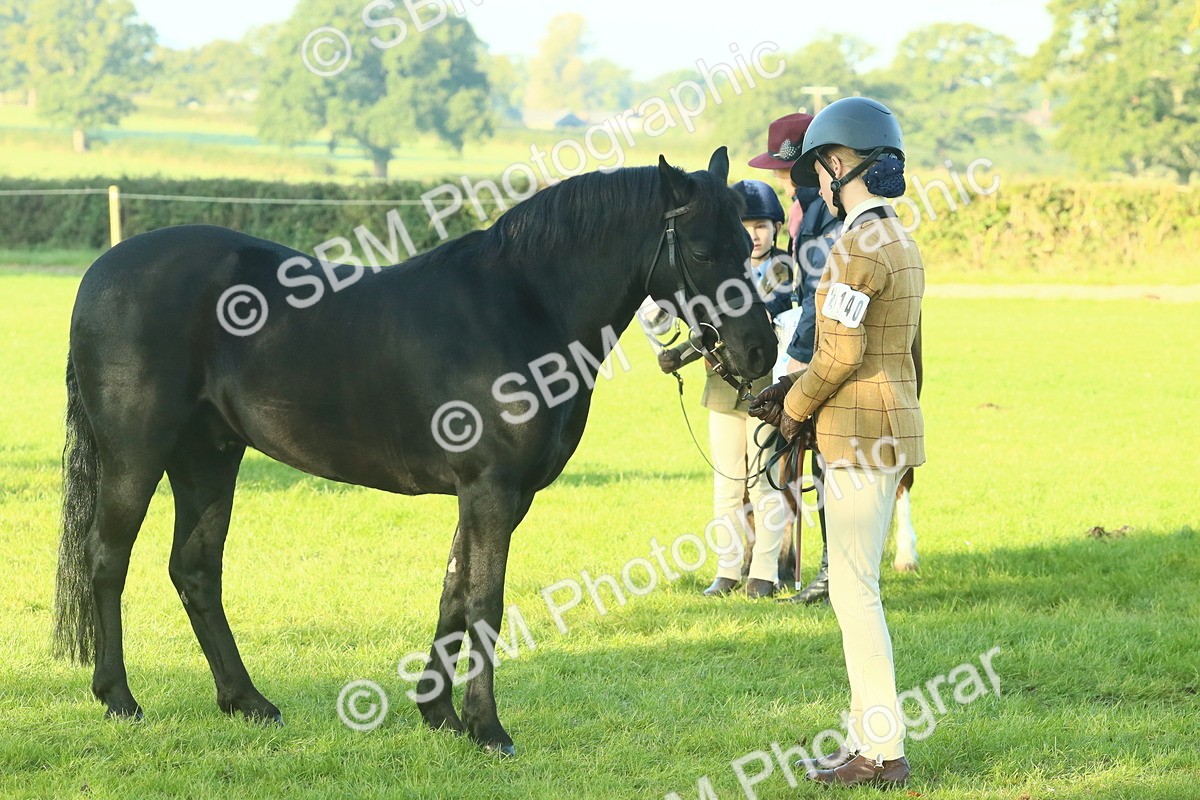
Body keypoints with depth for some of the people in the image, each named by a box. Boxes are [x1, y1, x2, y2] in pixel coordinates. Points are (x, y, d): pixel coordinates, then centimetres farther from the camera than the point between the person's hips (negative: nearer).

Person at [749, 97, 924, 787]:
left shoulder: (860, 245, -16)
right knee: (859, 588, 14)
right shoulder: (901, 242, 15)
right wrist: (794, 388, 13)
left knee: (853, 589, -6)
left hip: (860, 434, -10)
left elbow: (841, 349, -21)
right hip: (892, 426, 10)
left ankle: (883, 752, -4)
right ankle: (870, 740, 18)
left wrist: (796, 406, -5)